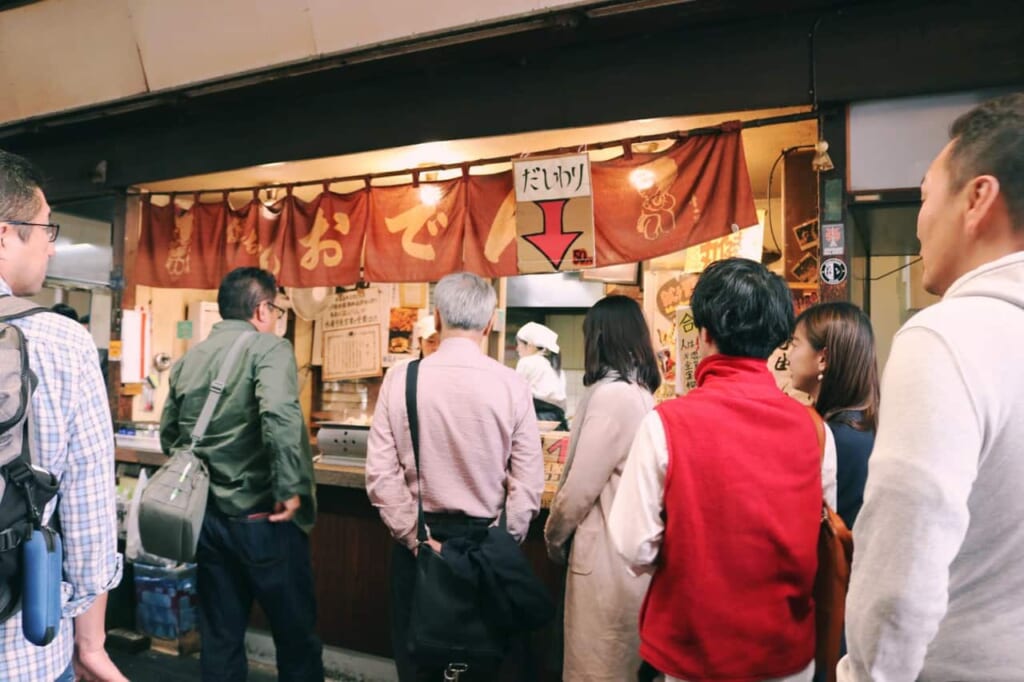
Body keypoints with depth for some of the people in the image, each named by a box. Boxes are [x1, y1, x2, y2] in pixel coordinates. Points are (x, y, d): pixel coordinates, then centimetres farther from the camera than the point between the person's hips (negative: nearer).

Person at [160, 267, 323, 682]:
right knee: (296, 632, 9)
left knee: (220, 635, 16)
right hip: (261, 516, -6)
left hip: (206, 516, 7)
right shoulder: (269, 348, -11)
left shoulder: (188, 359, 9)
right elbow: (280, 415, -29)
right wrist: (291, 488, -22)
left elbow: (169, 434, 15)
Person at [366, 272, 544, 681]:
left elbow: (381, 474, -11)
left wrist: (416, 538, -6)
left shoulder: (400, 378, -9)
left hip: (417, 540, 0)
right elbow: (528, 484, -11)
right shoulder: (512, 385, -10)